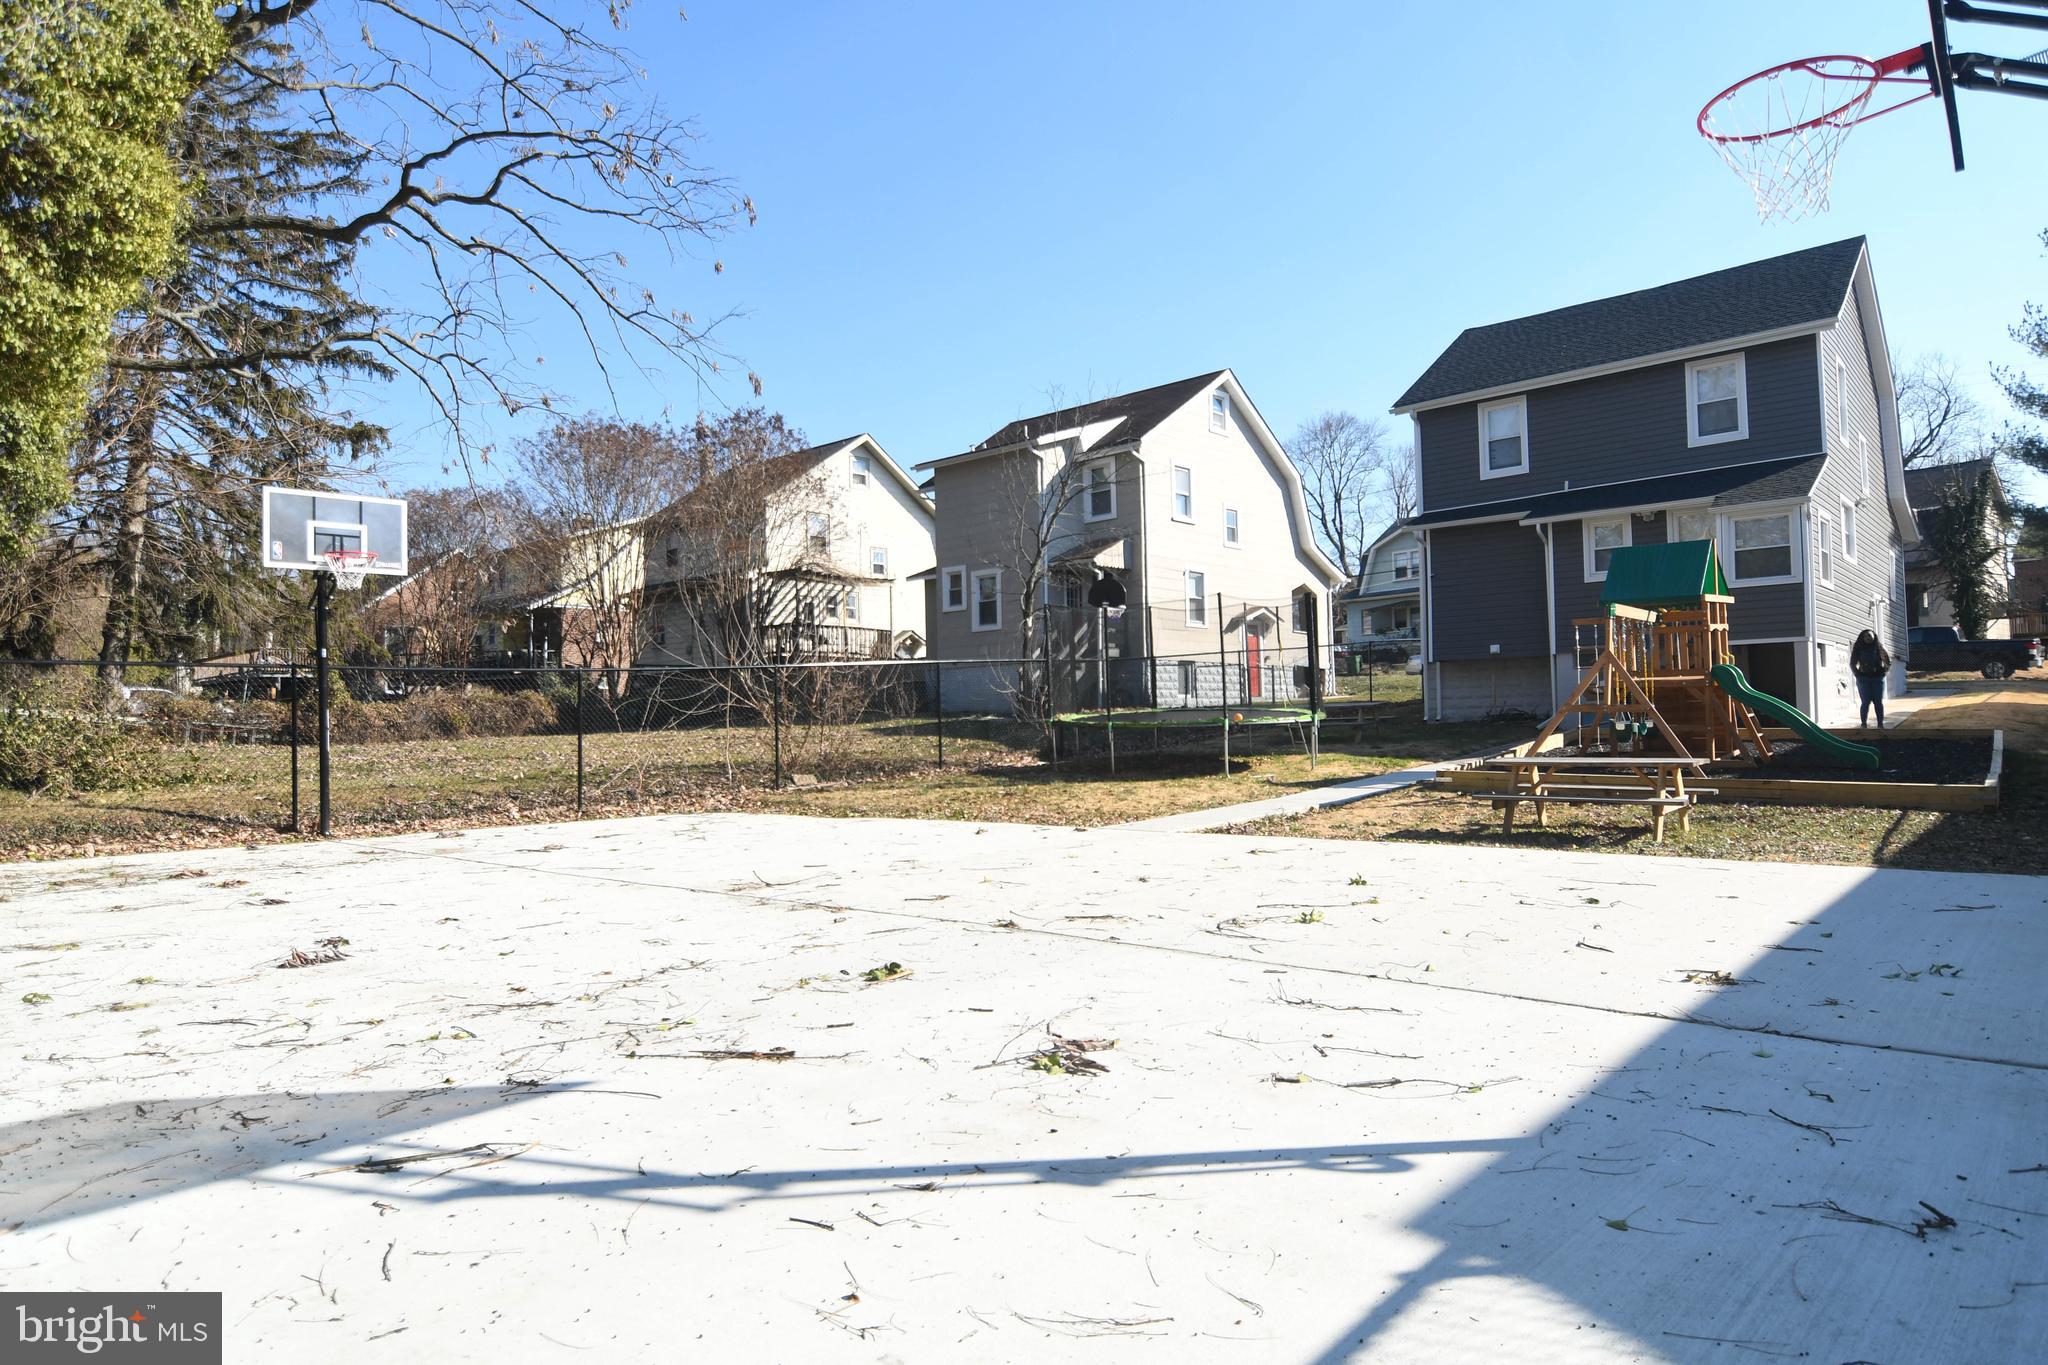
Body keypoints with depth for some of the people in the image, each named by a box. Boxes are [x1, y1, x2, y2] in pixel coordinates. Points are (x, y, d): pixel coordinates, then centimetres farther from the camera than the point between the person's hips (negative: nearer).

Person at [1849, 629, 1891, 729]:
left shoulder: (1879, 648, 5)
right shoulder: (1858, 649, 5)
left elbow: (1888, 662, 9)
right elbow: (1852, 663, 7)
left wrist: (1884, 672, -1)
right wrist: (1857, 674, -2)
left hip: (1877, 678, 1)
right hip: (1864, 679, -1)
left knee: (1878, 702, 1)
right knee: (1866, 702, -5)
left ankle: (1880, 724, 3)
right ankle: (1864, 724, -3)